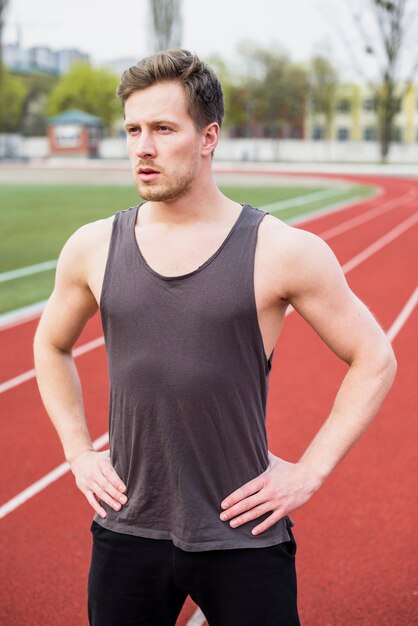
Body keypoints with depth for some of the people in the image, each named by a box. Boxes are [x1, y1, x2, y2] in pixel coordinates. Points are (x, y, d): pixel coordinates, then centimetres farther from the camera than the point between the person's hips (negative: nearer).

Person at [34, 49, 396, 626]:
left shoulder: (283, 252, -9)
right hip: (127, 532, 3)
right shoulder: (93, 248, 1)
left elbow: (375, 359, 0)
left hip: (243, 538, -2)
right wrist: (78, 452, 9)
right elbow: (52, 345, 19)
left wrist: (310, 471, -5)